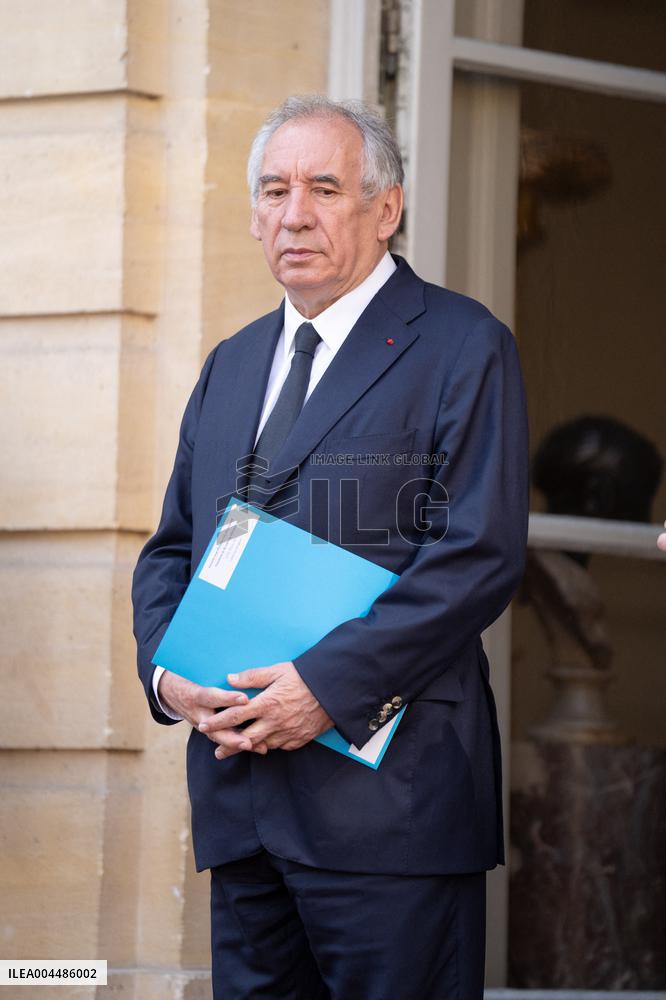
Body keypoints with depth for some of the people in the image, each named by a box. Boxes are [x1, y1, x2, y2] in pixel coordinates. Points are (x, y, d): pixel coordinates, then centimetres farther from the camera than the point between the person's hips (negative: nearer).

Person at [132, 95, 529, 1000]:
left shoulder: (461, 349, -2)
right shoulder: (231, 366, 20)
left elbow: (480, 554, -12)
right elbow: (170, 549, 22)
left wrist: (328, 684, -18)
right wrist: (165, 670, 0)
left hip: (389, 784, -6)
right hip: (239, 790, 7)